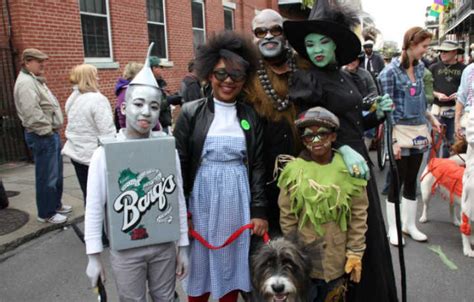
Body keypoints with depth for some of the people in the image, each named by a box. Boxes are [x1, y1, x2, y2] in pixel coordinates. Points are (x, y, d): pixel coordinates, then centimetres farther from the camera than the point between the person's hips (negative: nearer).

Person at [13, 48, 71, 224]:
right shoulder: (26, 83, -16)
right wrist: (47, 131, -17)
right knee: (47, 176, -2)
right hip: (42, 136, -11)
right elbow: (32, 113, -25)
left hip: (51, 133, 11)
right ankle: (46, 213, 9)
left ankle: (55, 205, 33)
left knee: (56, 174, 19)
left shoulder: (35, 80, 19)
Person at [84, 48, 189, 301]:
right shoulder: (105, 152, -11)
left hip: (165, 244, 2)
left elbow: (179, 199, -1)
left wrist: (183, 247, 4)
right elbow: (94, 208, -6)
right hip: (125, 248, -1)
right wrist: (94, 257, -3)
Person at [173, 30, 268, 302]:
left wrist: (259, 211, -1)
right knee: (201, 264, 11)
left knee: (232, 263, 13)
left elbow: (258, 166, 3)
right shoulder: (191, 112, -2)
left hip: (238, 201, 1)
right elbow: (179, 164, -1)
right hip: (202, 199, -1)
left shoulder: (252, 116, 3)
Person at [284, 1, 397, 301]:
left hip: (359, 160, 8)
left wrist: (378, 115, 1)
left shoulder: (344, 77, 11)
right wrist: (343, 151, -29)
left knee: (367, 230, 17)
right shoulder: (307, 79, -11)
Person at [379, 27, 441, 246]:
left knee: (412, 181, 14)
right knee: (397, 182, 3)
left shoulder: (420, 67, 8)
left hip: (419, 131, 6)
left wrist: (431, 118, 14)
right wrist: (393, 141, -17)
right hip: (400, 131, -6)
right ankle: (393, 228, 17)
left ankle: (410, 224, 27)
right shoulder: (390, 72, -13)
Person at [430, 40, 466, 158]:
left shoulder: (463, 68, 2)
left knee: (452, 140, 8)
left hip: (456, 109, 1)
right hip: (438, 108, 0)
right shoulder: (434, 67, 4)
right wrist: (437, 94, -12)